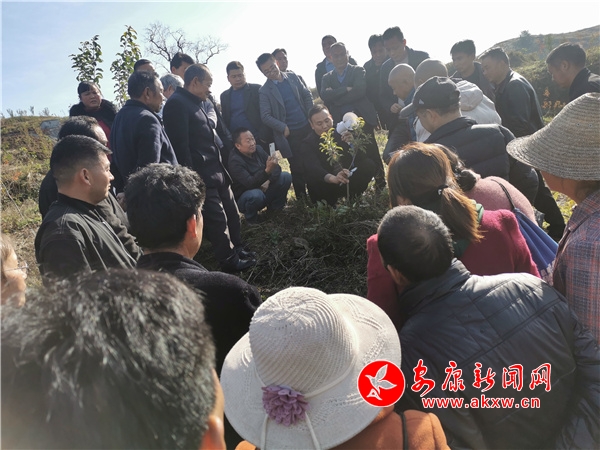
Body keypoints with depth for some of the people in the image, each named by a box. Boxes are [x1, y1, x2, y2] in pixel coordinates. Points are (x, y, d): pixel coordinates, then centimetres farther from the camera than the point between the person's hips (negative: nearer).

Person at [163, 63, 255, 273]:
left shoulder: (194, 103, 18)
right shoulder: (177, 103, -12)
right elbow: (180, 145, -19)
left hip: (216, 172, 10)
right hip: (202, 176, -10)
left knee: (231, 214, 16)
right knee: (217, 219, -2)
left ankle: (238, 252, 29)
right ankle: (230, 261, 11)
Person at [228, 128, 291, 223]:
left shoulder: (258, 149, -4)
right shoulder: (235, 161, -25)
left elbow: (276, 168, -2)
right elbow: (250, 183, -37)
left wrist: (268, 181, -22)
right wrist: (267, 171, -51)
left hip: (263, 190, 7)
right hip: (244, 199, -6)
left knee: (286, 176, -10)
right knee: (256, 194, -40)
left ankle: (275, 209, 7)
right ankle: (251, 218, -7)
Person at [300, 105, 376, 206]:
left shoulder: (341, 132, -5)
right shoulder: (308, 144, -13)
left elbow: (362, 157, -8)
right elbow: (314, 169, -31)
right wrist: (334, 178, -52)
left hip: (348, 179, 3)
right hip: (326, 185, -2)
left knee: (369, 165, -19)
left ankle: (353, 197, -5)